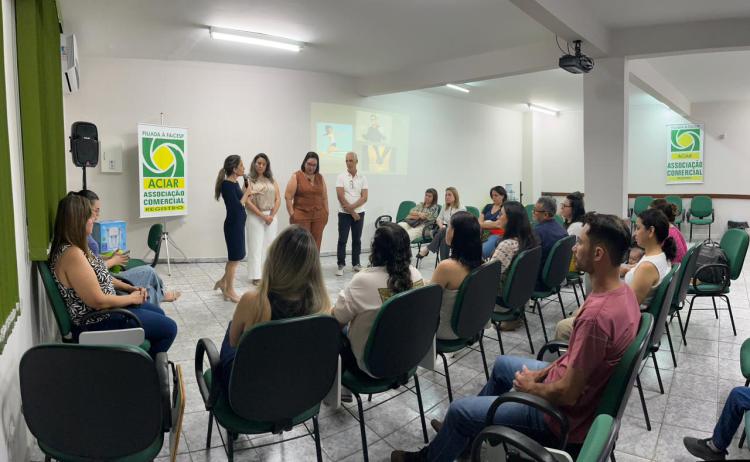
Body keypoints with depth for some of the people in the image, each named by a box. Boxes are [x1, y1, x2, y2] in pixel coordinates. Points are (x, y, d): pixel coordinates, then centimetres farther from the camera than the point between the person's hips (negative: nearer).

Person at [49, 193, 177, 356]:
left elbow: (100, 277, 13)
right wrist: (131, 298, -13)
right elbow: (98, 301, -28)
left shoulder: (73, 246, 3)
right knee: (169, 328, -4)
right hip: (96, 322, -10)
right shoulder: (72, 254, -29)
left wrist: (130, 288, 4)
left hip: (105, 307, 10)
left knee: (158, 313, 23)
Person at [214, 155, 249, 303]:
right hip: (233, 224, -9)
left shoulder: (235, 183, 9)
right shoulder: (227, 185, -18)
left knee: (236, 256, 19)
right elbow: (236, 206, -22)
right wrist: (247, 193, -14)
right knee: (234, 258, 4)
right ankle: (229, 291, 18)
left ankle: (223, 282, 33)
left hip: (238, 223, 9)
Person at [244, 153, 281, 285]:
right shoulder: (249, 181, -1)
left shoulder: (272, 181, 11)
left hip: (271, 217, 4)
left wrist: (272, 215, -7)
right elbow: (247, 201, -9)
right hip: (255, 217, -4)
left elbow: (278, 199, 7)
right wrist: (262, 215, -13)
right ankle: (256, 276, 2)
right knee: (256, 246, -2)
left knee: (269, 245, 5)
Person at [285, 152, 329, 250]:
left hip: (318, 216, 4)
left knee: (316, 245, 5)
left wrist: (326, 213, 9)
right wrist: (292, 214, -10)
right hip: (301, 216, -4)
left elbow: (324, 197, 14)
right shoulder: (296, 176, -2)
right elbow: (288, 196, -6)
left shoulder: (320, 177, 11)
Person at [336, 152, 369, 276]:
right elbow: (340, 197, -10)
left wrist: (352, 207, -18)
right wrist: (352, 213, -11)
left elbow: (364, 198, -5)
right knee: (342, 240, -2)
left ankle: (356, 263, 19)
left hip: (359, 213, 2)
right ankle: (341, 265, 4)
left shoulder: (362, 178, 2)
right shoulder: (341, 177, -4)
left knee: (357, 239, 9)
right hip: (344, 213, -2)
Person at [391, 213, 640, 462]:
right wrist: (545, 372, 5)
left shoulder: (597, 314, -36)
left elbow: (567, 394, -30)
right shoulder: (622, 291, -5)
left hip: (564, 413, -9)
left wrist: (531, 387, -11)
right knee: (502, 364, 29)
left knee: (459, 409, 1)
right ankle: (463, 430, 47)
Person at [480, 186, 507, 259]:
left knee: (482, 251, -34)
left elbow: (498, 224, -5)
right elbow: (479, 222, 16)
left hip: (496, 235, -4)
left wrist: (484, 224, 6)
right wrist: (492, 224, -1)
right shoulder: (488, 207, 22)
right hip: (484, 234, 5)